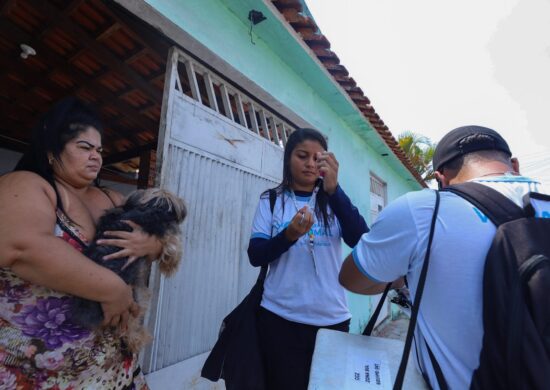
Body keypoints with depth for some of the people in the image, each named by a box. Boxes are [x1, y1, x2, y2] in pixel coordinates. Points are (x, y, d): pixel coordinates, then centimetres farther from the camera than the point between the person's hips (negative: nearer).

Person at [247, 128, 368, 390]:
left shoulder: (333, 201, 3)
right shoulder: (271, 200, 1)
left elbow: (361, 241, -14)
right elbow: (255, 256, -5)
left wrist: (334, 189, -26)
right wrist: (289, 235, -24)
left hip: (331, 319, 2)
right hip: (279, 318, -1)